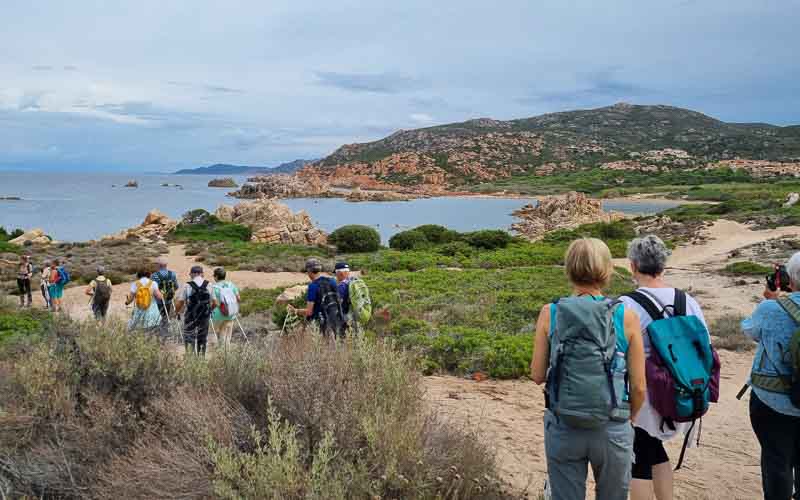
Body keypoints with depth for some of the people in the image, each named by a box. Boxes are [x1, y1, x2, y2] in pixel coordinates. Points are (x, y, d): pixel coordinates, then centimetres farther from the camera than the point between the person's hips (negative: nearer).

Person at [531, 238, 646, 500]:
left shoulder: (550, 313, -6)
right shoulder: (626, 316, -8)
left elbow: (537, 376, 0)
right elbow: (639, 387, -3)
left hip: (562, 428, 1)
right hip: (612, 429, 0)